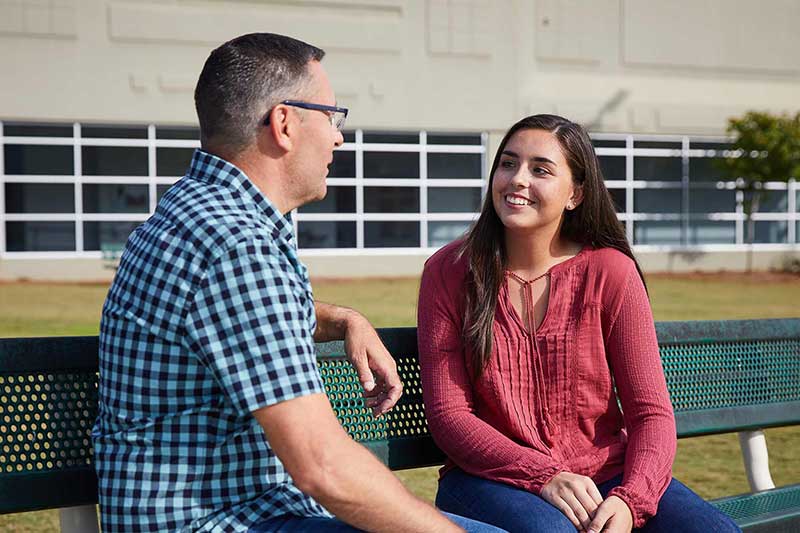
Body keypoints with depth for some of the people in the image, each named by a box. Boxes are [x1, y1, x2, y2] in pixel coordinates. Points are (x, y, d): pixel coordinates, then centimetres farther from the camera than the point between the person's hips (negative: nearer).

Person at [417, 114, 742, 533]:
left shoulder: (610, 271, -1)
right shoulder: (448, 272, -2)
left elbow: (651, 413, -2)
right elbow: (448, 415, -6)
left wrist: (629, 499, -21)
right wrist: (544, 475, -19)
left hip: (608, 476, 2)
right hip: (494, 479, -2)